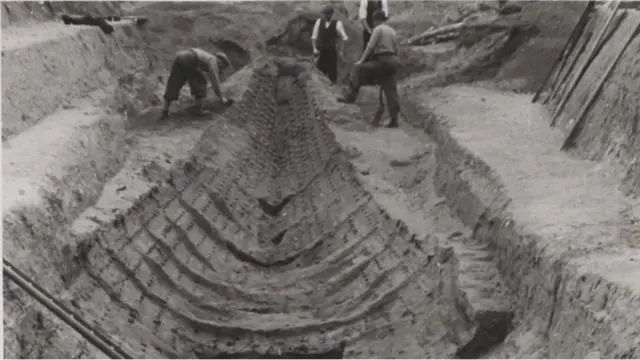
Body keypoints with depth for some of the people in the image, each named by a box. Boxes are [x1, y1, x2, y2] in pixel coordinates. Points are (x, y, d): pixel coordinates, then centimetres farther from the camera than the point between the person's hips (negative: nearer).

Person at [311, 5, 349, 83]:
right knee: (320, 69, 3)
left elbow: (344, 38, -3)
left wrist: (341, 50, -7)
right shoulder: (319, 21, 0)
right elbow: (314, 36, 4)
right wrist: (314, 48, -7)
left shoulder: (337, 23, -7)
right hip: (320, 51, 2)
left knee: (332, 71, 2)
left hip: (332, 51, -2)